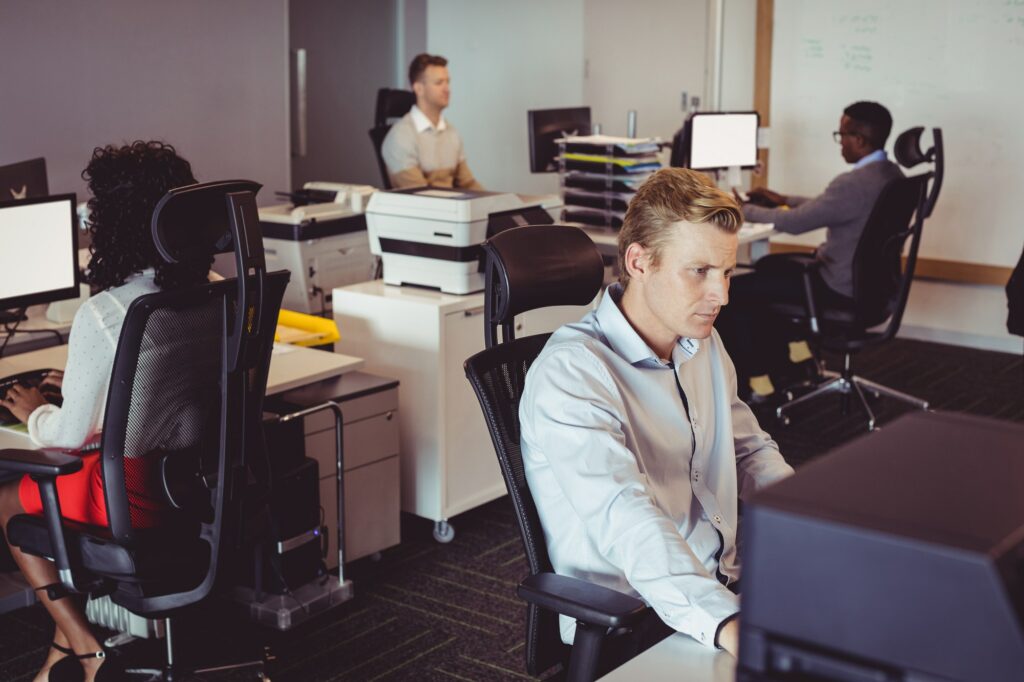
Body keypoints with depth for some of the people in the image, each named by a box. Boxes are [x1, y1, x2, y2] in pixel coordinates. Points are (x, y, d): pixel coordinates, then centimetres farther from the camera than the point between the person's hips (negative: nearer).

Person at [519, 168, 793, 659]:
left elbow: (750, 450, 21)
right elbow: (625, 521, -31)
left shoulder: (703, 343, 10)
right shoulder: (571, 373, -19)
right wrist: (728, 626, -44)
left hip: (727, 587, 8)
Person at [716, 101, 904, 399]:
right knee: (768, 265, 27)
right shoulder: (891, 174, 4)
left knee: (732, 292, -3)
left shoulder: (855, 183, -27)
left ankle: (738, 386, 11)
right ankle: (778, 368, 29)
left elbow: (793, 223, -21)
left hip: (842, 289, -10)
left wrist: (744, 210, -5)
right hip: (868, 276, 10)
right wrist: (784, 200, 19)